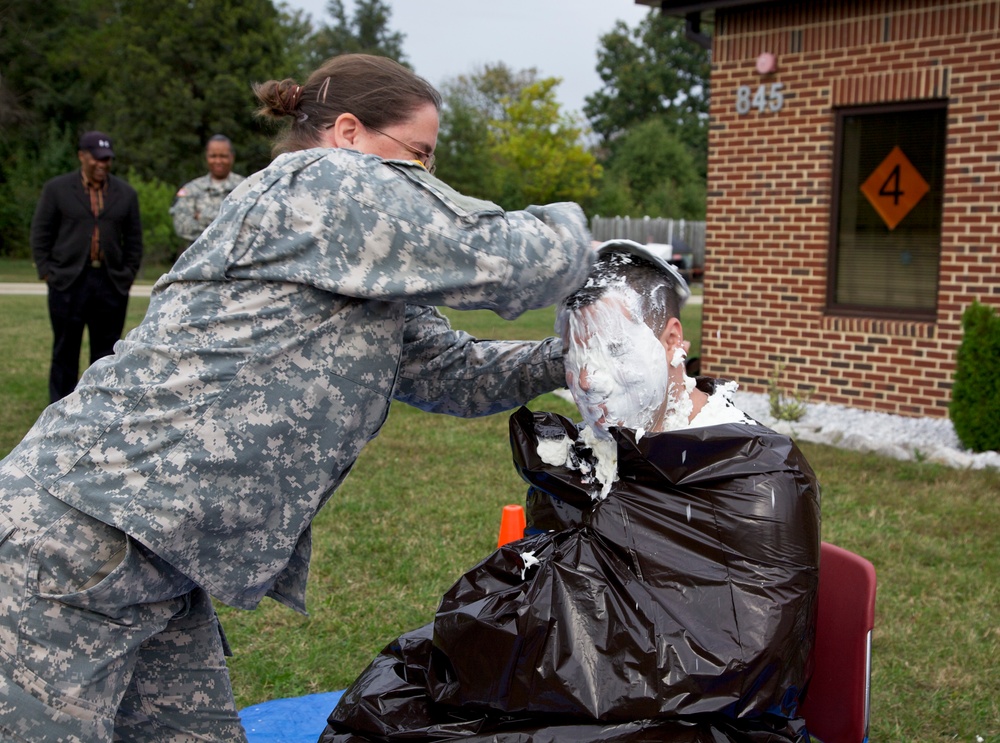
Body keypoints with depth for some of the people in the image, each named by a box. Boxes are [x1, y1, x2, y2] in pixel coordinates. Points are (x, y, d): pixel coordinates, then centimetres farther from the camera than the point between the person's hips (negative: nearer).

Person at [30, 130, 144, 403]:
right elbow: (41, 234, 4)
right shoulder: (56, 189, 5)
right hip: (68, 282, -2)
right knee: (65, 350, 4)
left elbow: (134, 239, 12)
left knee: (107, 351, 5)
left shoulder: (126, 193, 10)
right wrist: (47, 272, -3)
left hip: (111, 284, 2)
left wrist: (128, 275, 4)